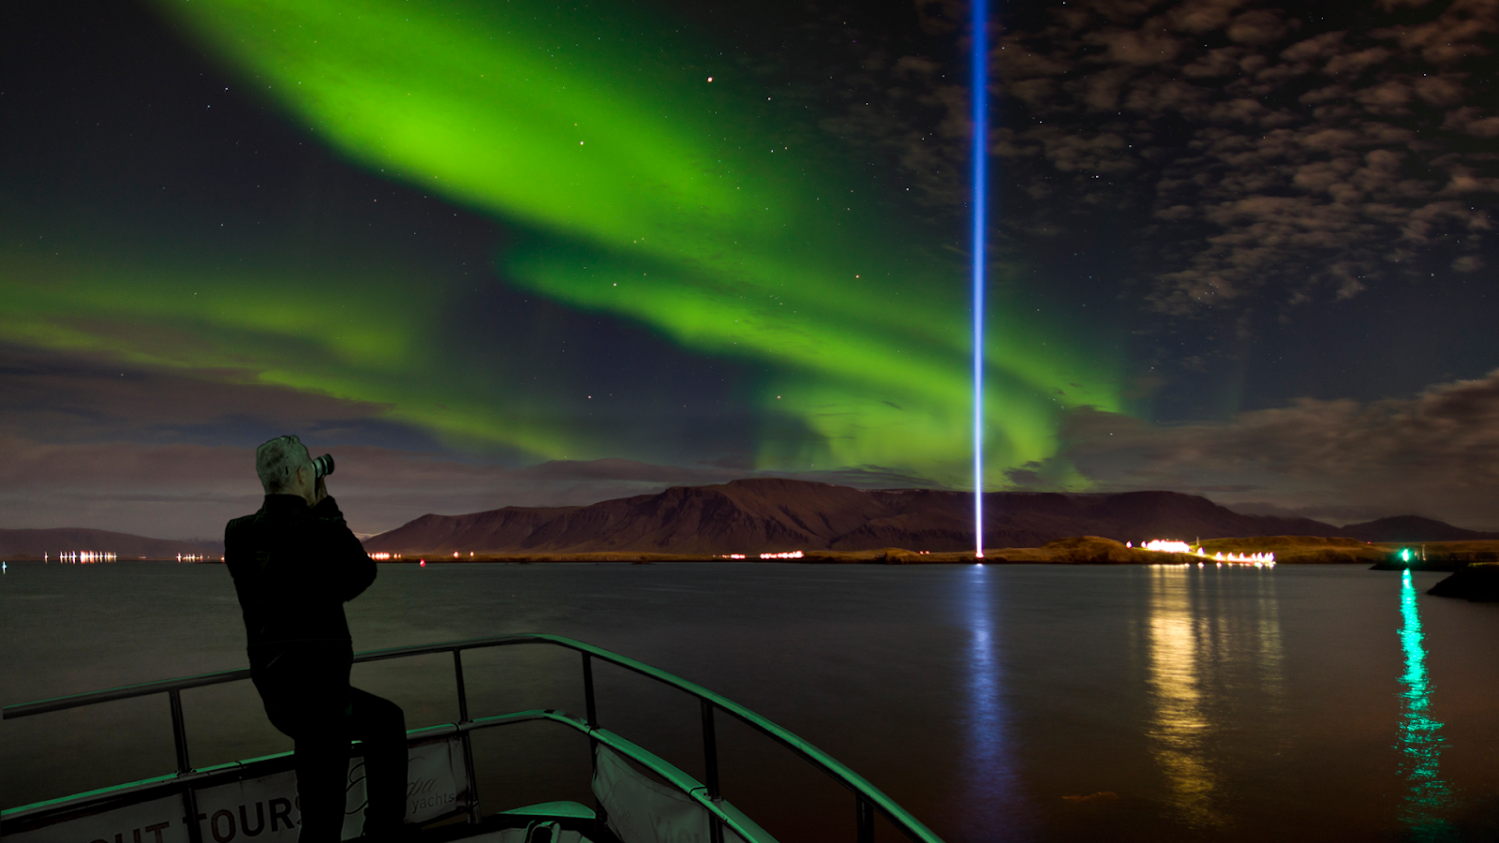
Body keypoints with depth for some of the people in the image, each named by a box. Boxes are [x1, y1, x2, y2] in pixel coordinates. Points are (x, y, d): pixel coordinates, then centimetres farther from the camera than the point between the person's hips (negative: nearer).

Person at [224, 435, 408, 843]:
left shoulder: (239, 536, -1)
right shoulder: (318, 532, -20)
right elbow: (362, 573, -2)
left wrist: (313, 515, 10)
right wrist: (326, 509, 2)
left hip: (274, 686, 8)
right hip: (316, 693, -8)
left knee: (387, 719, 27)